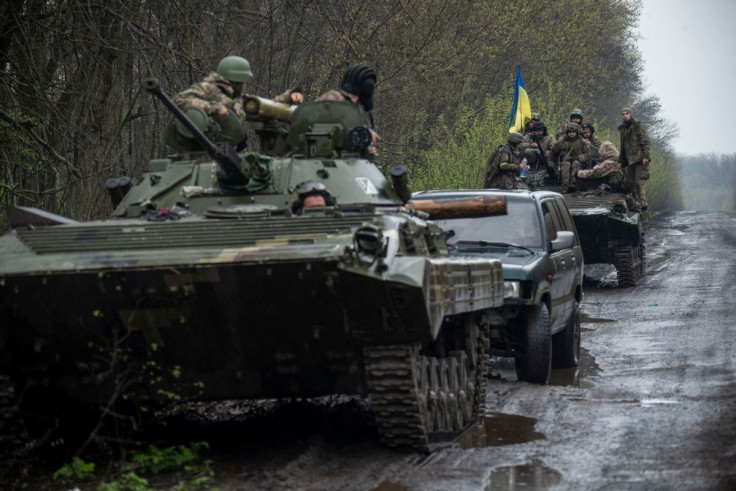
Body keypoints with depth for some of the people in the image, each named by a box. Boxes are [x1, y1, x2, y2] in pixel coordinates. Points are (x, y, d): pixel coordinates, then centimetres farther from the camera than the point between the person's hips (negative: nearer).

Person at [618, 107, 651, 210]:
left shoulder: (638, 125, -3)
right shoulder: (622, 129, 18)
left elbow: (645, 142, -9)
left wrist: (645, 156, -18)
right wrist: (621, 161, 21)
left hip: (640, 159, -7)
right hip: (629, 161, 7)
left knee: (640, 181, -13)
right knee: (630, 182, 5)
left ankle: (642, 202, -14)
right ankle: (634, 202, 11)